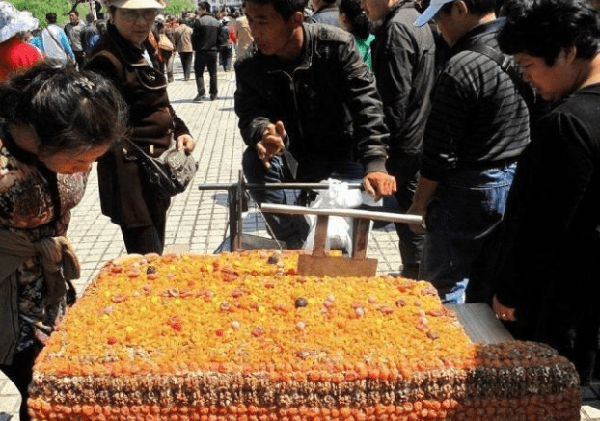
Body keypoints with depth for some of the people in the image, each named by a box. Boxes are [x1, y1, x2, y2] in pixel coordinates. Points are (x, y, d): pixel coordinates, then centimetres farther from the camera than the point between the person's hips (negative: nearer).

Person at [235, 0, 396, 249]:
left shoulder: (337, 46, -17)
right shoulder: (249, 68, -9)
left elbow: (366, 105, -22)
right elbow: (250, 116, -15)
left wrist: (375, 164, -36)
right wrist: (264, 133, -41)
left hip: (341, 162, -1)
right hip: (290, 161, 1)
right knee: (254, 160, -28)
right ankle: (299, 249, -16)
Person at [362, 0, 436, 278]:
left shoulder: (396, 29, -16)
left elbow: (396, 99, -21)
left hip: (406, 143, -10)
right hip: (421, 137, 10)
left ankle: (414, 273, 9)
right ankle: (414, 273, 31)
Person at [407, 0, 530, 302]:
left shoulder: (463, 68, -20)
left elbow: (439, 153, -16)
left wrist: (419, 205, -4)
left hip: (472, 191, -8)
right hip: (517, 185, 8)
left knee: (442, 288, 6)